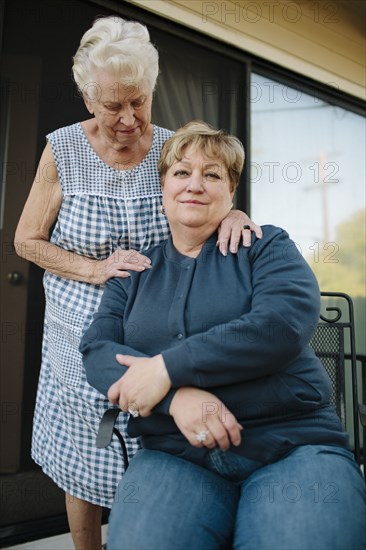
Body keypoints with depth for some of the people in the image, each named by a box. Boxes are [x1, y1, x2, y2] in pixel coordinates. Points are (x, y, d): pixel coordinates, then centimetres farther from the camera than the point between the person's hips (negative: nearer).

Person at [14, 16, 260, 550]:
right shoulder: (63, 150, -7)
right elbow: (27, 240, -1)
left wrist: (234, 217, -19)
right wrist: (95, 270, -16)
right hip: (83, 341, 0)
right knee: (82, 470, 12)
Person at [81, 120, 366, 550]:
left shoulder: (266, 246, 7)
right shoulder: (135, 272, 15)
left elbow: (284, 325, -12)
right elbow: (96, 349, 3)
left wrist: (168, 367, -15)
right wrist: (176, 395, -16)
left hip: (293, 444, -1)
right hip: (173, 453, 2)